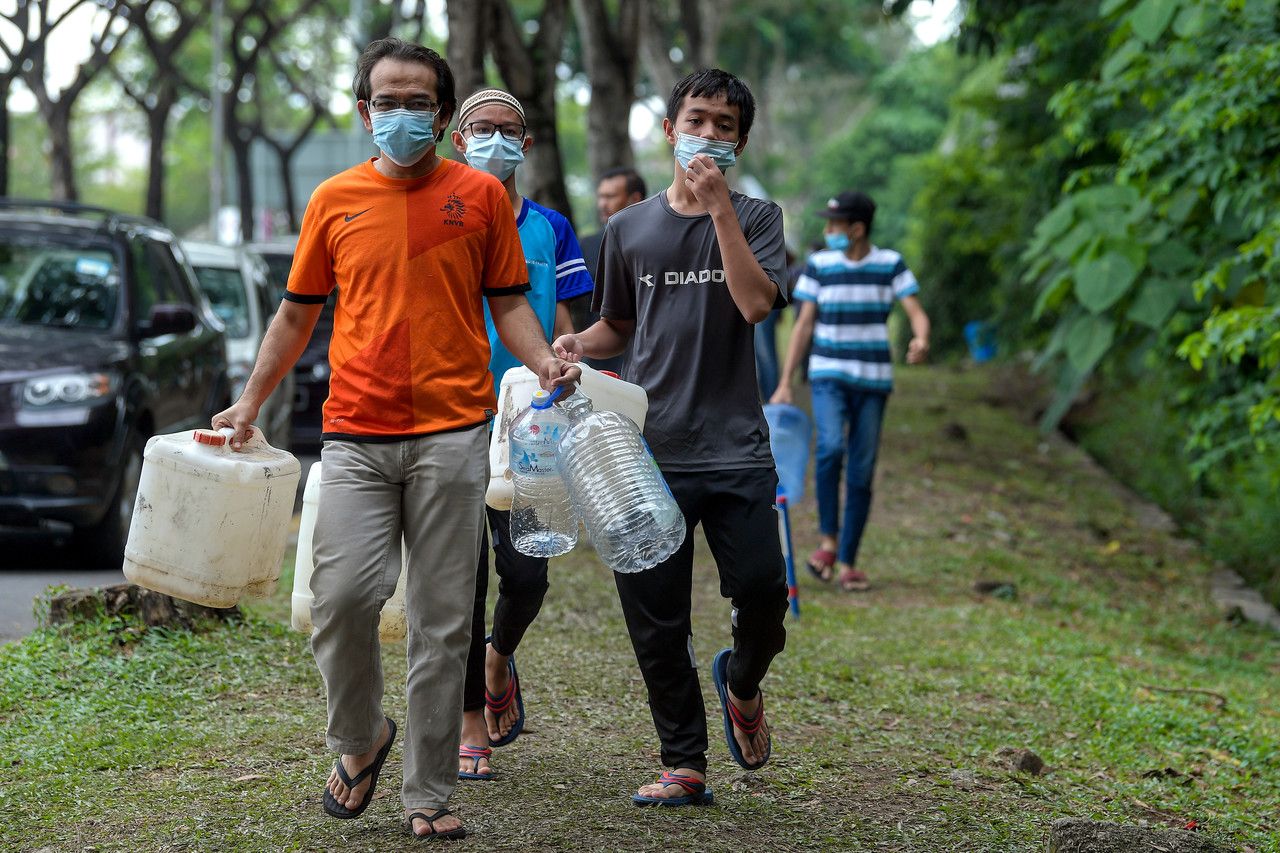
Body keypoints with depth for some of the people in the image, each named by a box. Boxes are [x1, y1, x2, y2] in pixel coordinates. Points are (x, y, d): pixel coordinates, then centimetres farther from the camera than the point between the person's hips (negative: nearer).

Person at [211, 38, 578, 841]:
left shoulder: (481, 195, 6)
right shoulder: (334, 200, 9)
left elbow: (508, 302, 11)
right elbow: (298, 312, 18)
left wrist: (544, 363, -8)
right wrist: (251, 401, 14)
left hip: (453, 431, -1)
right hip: (356, 434, 1)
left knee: (443, 620, 1)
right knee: (344, 594, -13)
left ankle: (429, 794, 11)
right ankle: (361, 738, 15)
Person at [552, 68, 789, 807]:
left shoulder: (755, 218, 5)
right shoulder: (630, 229, 11)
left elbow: (756, 303, -13)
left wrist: (718, 206, -14)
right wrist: (579, 346, 0)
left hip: (736, 448, -2)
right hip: (650, 451, 2)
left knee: (763, 593, -9)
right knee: (656, 620, 2)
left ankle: (742, 683, 25)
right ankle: (686, 766, 14)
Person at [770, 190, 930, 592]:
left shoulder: (890, 265, -1)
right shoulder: (818, 265, 2)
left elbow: (916, 313, -8)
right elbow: (804, 325, 5)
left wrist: (921, 340, -32)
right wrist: (784, 382, 1)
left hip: (873, 381, 1)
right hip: (828, 375, -1)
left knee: (862, 473, 2)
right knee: (831, 446, -27)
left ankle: (848, 562, 13)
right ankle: (828, 540, -13)